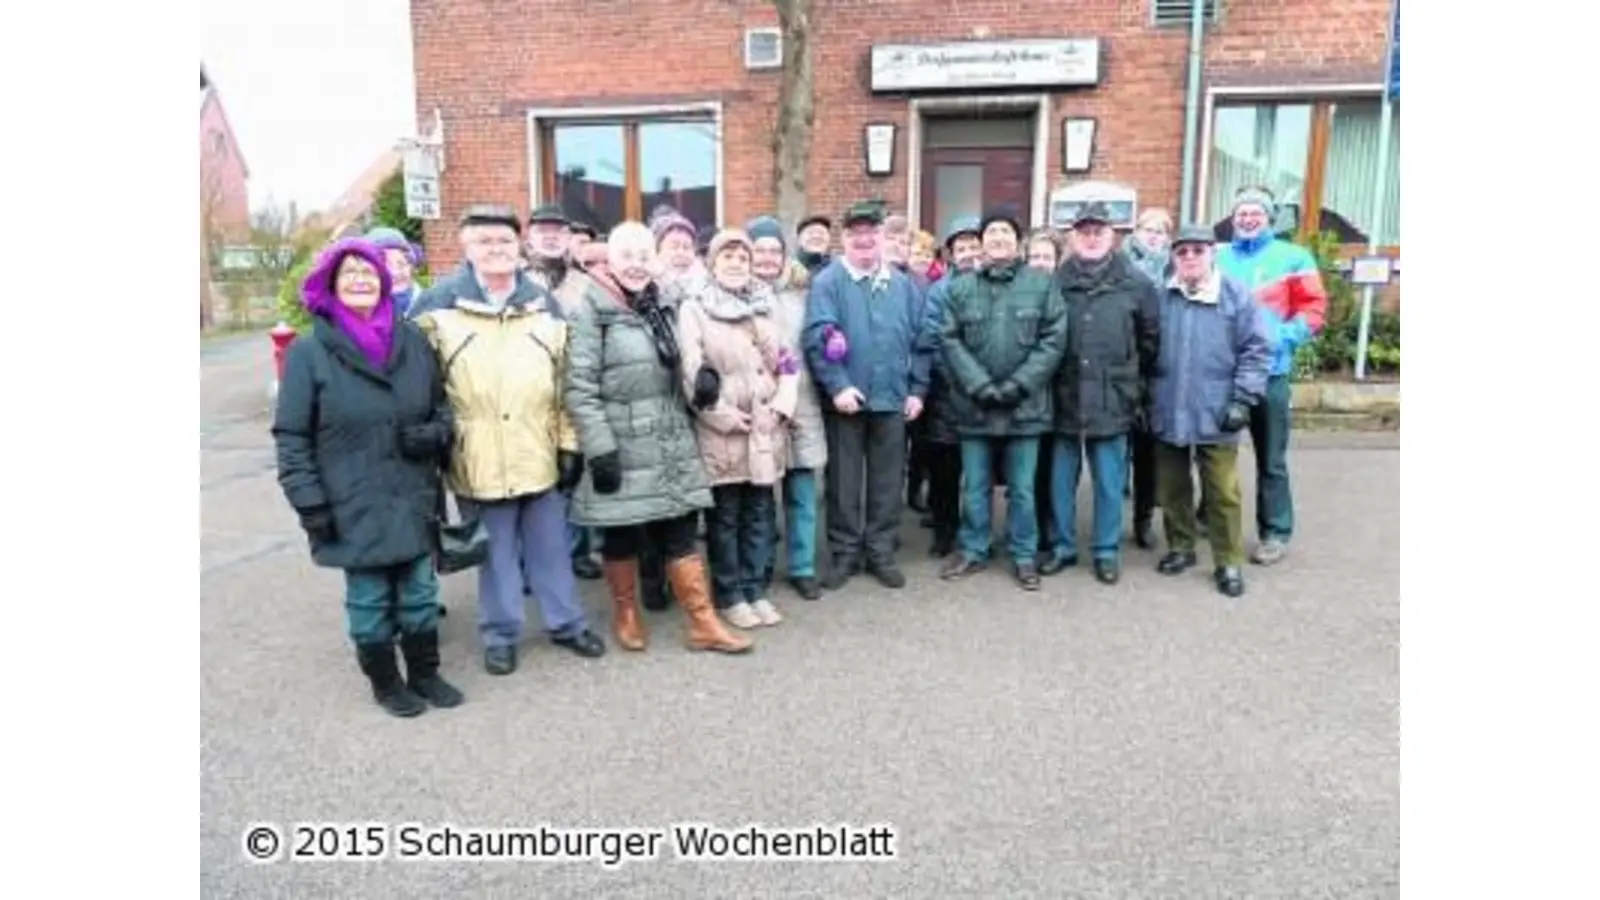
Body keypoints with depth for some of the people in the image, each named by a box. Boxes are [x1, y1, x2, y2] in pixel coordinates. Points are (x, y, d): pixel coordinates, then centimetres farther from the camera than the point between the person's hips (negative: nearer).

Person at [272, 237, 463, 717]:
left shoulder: (412, 342, 4)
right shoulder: (310, 351, -6)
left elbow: (442, 407, 15)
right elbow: (290, 436, -6)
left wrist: (435, 434, -7)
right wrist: (310, 503, -11)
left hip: (414, 501, 3)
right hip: (354, 508, -3)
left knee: (419, 594, 14)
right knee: (370, 600, 10)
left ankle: (425, 673, 34)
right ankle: (385, 682, 30)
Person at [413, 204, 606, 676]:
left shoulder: (545, 305, 4)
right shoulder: (444, 310, -3)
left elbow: (566, 383, 5)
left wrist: (570, 444, 2)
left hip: (539, 454, 2)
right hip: (480, 459, -1)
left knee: (550, 545, 15)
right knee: (496, 551, 11)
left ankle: (566, 622, 31)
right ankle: (500, 634, 27)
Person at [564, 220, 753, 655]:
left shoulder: (664, 305, 11)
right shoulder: (592, 310, -9)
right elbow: (580, 388, -14)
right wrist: (599, 448, -18)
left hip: (671, 444, 5)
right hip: (622, 447, -5)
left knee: (680, 533, 8)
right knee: (622, 536, 9)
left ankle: (703, 622, 14)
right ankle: (626, 615, 28)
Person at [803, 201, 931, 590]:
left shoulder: (902, 284, 10)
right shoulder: (827, 282, -4)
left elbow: (919, 341, 10)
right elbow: (817, 338, -14)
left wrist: (918, 389, 4)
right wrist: (837, 385, -22)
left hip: (892, 398, 4)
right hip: (845, 398, -3)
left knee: (888, 481, 10)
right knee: (844, 481, 7)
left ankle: (881, 552, 23)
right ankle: (845, 553, 20)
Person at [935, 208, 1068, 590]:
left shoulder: (1042, 284, 1)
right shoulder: (961, 288, 5)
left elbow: (1053, 340, -5)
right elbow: (950, 341, -2)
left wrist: (1016, 386, -13)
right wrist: (981, 386, -13)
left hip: (1024, 405, -1)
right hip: (974, 405, 1)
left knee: (1022, 488, 8)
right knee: (975, 486, 12)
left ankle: (1024, 556, 22)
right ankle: (973, 550, 27)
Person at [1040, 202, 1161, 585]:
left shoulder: (1137, 284, -1)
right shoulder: (1056, 282, 0)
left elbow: (1152, 339, 6)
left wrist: (1135, 381, 8)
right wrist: (1050, 382, 5)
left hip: (1113, 400, -1)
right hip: (1065, 398, 1)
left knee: (1109, 482, 8)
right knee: (1061, 479, 10)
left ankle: (1106, 551, 21)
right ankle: (1062, 546, 24)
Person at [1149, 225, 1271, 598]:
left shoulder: (1236, 296, -3)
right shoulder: (1159, 299, 3)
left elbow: (1256, 351, -3)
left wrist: (1243, 399, -10)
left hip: (1216, 413, -3)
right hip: (1167, 412, 3)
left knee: (1221, 491, 3)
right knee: (1172, 487, 14)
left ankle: (1229, 562, 15)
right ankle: (1180, 547, 31)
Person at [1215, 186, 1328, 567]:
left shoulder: (1292, 257, 2)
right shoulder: (1217, 258, 8)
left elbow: (1314, 307, -1)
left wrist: (1284, 337, -15)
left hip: (1269, 370, -2)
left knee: (1271, 457, 3)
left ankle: (1275, 532, 13)